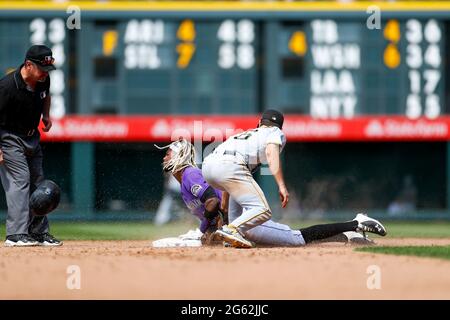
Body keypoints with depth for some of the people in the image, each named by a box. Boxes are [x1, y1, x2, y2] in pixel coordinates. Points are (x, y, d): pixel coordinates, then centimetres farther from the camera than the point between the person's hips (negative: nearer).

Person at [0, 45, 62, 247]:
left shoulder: (43, 80, -7)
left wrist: (46, 115, 8)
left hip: (32, 137, 8)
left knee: (37, 182, 11)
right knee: (19, 179, -18)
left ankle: (39, 232, 21)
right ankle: (16, 234, -22)